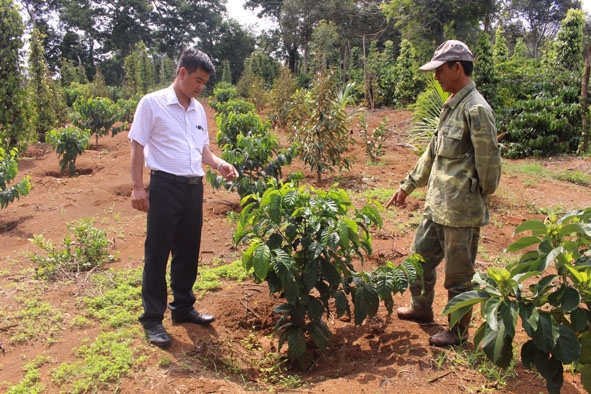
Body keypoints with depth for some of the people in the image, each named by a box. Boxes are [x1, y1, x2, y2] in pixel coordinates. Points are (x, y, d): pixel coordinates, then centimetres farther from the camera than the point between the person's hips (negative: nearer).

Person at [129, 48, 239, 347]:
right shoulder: (152, 103, -4)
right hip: (165, 186, -6)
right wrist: (137, 187, -12)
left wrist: (219, 164, 1)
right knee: (157, 253, 1)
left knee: (188, 251, 14)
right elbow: (137, 146, -6)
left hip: (194, 187, 6)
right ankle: (152, 318, 12)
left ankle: (183, 306, 30)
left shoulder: (198, 110, 14)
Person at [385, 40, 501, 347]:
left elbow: (489, 161, -17)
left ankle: (458, 331, 27)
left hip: (461, 212, -9)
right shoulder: (451, 106, 11)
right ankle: (421, 308, 44)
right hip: (436, 206, 9)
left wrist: (479, 197, -2)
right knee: (420, 256, 22)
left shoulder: (476, 109, -19)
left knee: (458, 275, 7)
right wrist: (407, 186, 20)